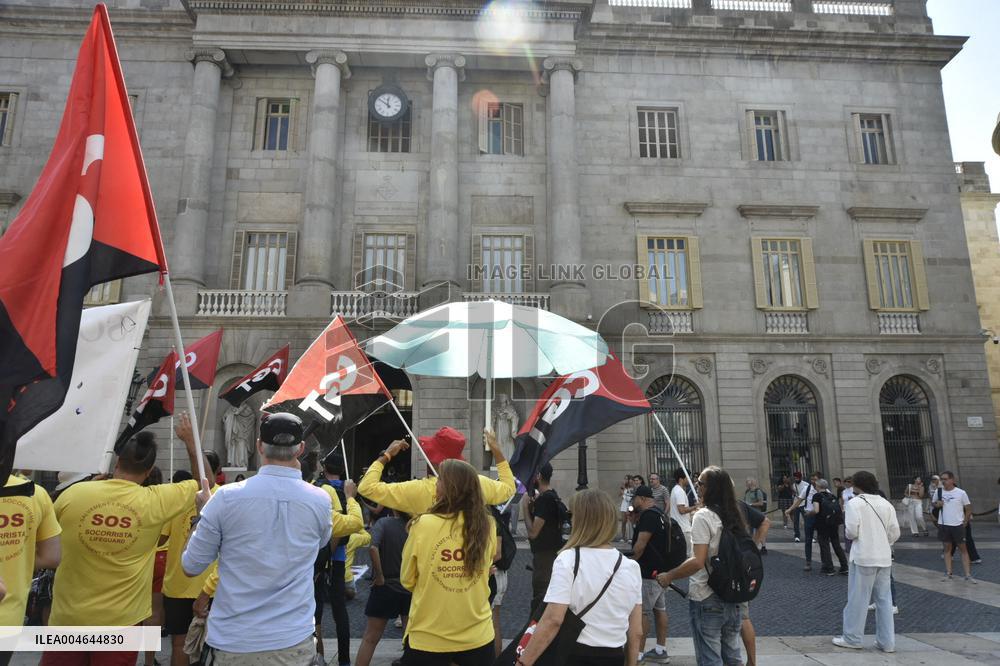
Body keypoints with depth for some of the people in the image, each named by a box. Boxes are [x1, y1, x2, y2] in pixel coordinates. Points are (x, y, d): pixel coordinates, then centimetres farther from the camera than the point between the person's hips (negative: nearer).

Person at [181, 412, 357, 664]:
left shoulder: (227, 497, -13)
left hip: (232, 643, 0)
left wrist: (200, 518, 15)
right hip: (293, 641, 0)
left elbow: (191, 566, -1)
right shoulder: (320, 500, -8)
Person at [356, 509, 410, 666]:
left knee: (370, 638, 9)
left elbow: (373, 548, -29)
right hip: (410, 588, 2)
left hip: (386, 587, -2)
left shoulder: (383, 524, -13)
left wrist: (379, 576, -19)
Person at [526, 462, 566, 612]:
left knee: (540, 600, -3)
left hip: (545, 554, -10)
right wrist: (533, 505, 2)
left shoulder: (545, 499, -22)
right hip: (552, 551, 10)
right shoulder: (552, 495, 10)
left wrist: (526, 507, -14)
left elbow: (533, 532, -24)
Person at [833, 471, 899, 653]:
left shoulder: (854, 503, -10)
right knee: (884, 599, 12)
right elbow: (895, 533, 5)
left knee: (858, 598, 4)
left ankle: (852, 638, 12)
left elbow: (851, 531, -15)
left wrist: (848, 532, 6)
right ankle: (887, 641, 16)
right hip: (884, 558, 5)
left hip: (863, 557, -5)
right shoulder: (886, 503, 7)